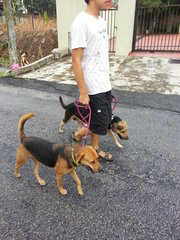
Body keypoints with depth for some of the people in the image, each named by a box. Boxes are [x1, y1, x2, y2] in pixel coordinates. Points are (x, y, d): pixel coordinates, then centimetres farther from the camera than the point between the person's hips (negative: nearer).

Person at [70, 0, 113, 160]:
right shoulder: (81, 22, -16)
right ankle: (78, 135, 27)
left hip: (105, 84, 9)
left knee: (105, 120, 16)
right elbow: (76, 60, -19)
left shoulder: (102, 22, 10)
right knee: (101, 124, 1)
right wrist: (83, 92, -19)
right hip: (93, 87, -8)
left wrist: (107, 80, 17)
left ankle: (95, 149, 35)